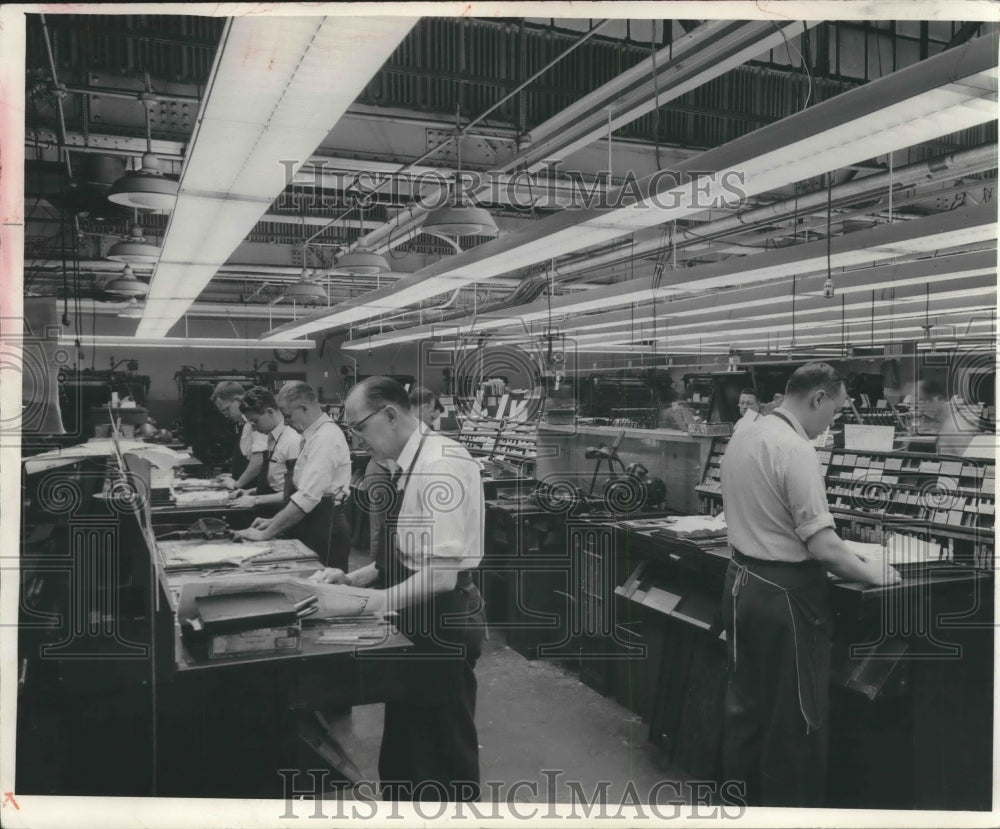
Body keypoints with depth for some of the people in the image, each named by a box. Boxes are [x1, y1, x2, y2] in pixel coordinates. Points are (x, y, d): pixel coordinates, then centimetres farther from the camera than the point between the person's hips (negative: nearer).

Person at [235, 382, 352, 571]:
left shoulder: (326, 438, -17)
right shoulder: (312, 436, 14)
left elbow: (307, 497, -23)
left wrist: (267, 533, -18)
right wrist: (273, 521, 10)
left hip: (325, 532, -9)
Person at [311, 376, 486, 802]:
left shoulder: (442, 462, -23)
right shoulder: (408, 464, 6)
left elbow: (442, 571, -27)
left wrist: (372, 601, -24)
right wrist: (353, 578, 4)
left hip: (442, 623, -9)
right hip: (415, 621, 9)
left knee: (445, 752, 8)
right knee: (404, 744, 23)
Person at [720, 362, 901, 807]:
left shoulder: (742, 437, 6)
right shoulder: (796, 450, -20)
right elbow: (822, 545, -21)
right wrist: (870, 573, -6)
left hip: (741, 581, 9)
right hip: (785, 592, -8)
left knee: (745, 702, 19)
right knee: (794, 715, 7)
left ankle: (740, 798, 31)